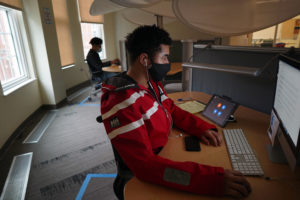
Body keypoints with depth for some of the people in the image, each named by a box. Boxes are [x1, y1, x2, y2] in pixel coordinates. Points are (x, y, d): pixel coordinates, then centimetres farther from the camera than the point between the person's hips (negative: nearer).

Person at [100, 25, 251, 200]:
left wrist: (203, 128, -8)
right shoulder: (121, 103, -30)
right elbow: (145, 165, -33)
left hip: (165, 155, 7)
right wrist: (213, 179, -38)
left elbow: (173, 111, 10)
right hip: (141, 182, -7)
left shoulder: (152, 83, 0)